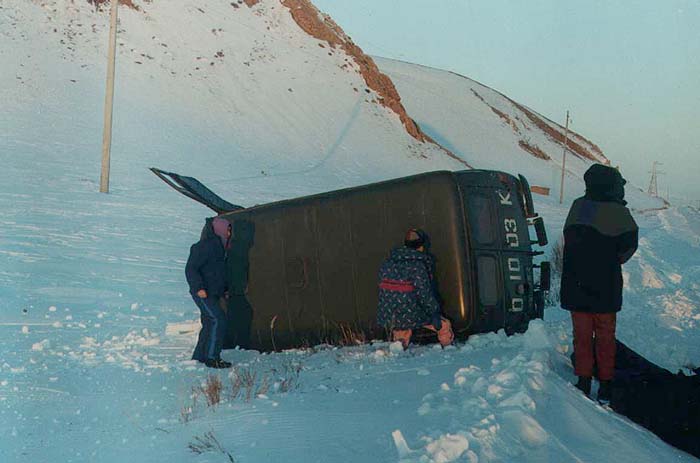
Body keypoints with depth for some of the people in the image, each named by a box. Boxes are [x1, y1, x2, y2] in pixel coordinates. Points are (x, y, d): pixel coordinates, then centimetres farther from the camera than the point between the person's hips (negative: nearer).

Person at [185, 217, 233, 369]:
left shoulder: (219, 246, 15)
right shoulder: (205, 246, -16)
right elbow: (190, 269, -18)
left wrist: (223, 290, 23)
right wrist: (199, 287, -24)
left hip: (213, 294, 10)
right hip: (203, 293, -10)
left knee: (209, 323, 11)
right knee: (218, 320, -16)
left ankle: (199, 356, 20)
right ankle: (212, 358, -12)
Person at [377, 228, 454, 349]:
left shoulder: (388, 262, 5)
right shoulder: (417, 265, -16)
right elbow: (424, 292, -18)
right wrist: (435, 313, -10)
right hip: (410, 315, -6)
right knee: (444, 325, 11)